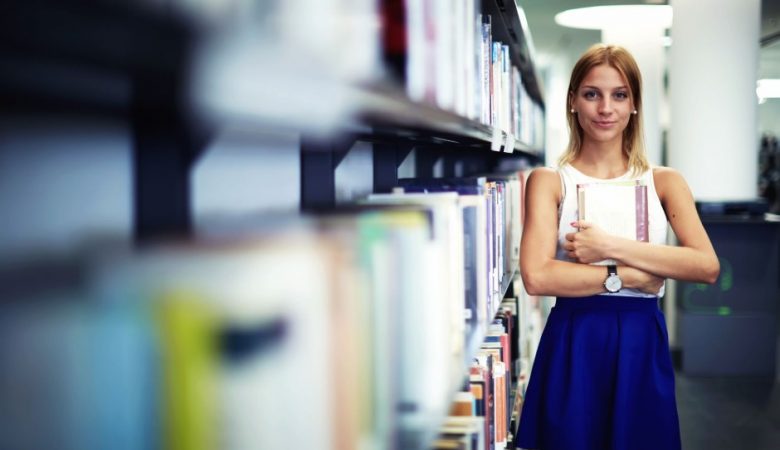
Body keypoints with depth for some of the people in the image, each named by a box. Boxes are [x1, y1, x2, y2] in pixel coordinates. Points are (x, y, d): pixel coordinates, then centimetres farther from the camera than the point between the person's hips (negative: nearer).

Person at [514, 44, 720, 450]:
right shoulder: (549, 181, 0)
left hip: (643, 346, 2)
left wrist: (610, 247, -15)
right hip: (572, 345, -2)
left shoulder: (664, 182, 6)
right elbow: (537, 277, -14)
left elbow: (707, 266, -9)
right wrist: (627, 277, -11)